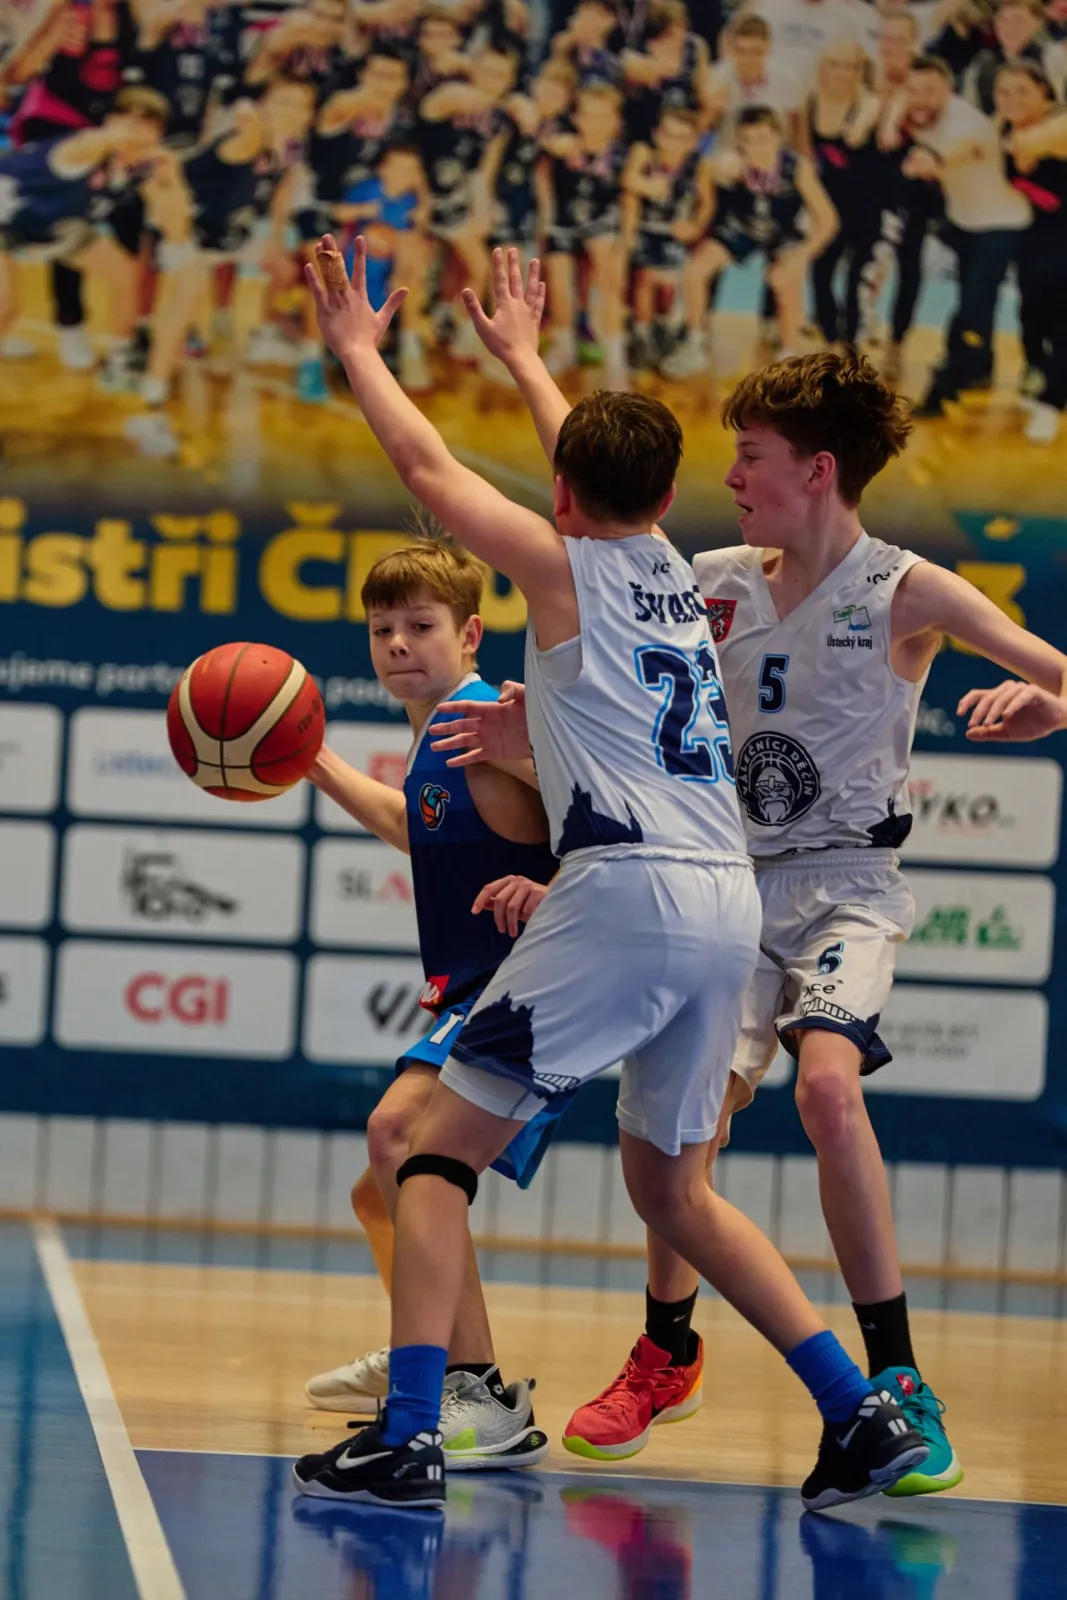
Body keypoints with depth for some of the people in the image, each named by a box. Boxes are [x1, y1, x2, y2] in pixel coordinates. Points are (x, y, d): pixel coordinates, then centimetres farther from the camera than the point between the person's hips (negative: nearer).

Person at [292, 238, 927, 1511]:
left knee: (438, 1151, 0)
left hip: (626, 887, -7)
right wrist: (521, 353, 54)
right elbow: (607, 460, 40)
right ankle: (865, 1418, 14)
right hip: (730, 898, 7)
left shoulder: (567, 567, 3)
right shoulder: (673, 572, 20)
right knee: (670, 1185, 20)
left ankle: (407, 1441, -11)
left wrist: (359, 348, 26)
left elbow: (427, 468, 11)